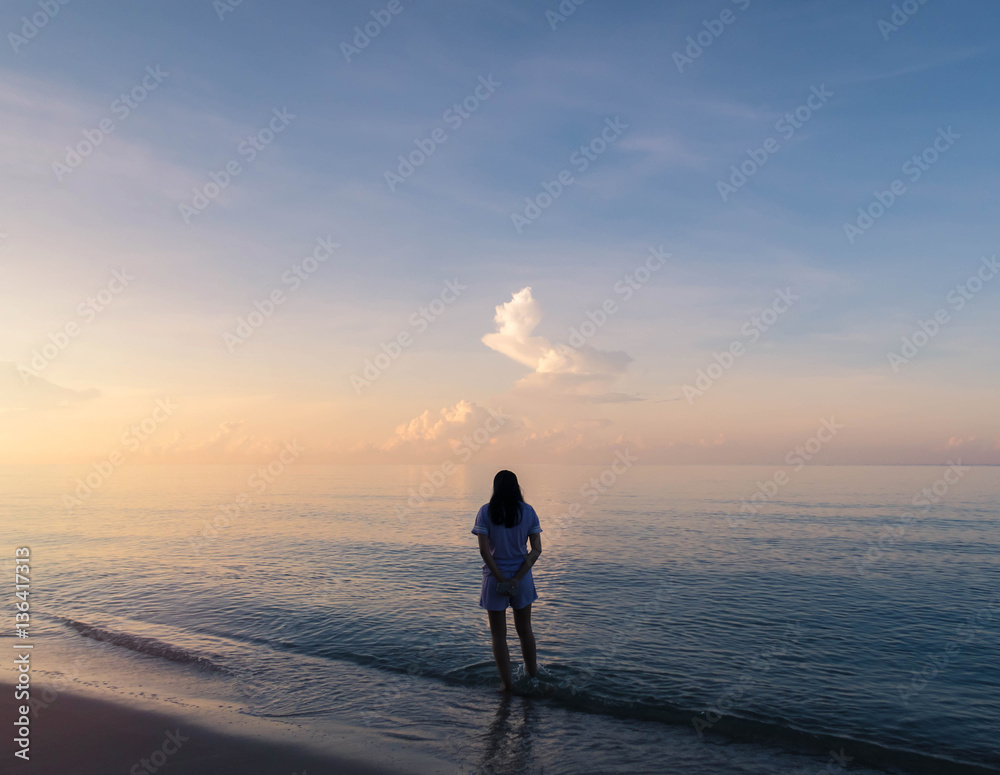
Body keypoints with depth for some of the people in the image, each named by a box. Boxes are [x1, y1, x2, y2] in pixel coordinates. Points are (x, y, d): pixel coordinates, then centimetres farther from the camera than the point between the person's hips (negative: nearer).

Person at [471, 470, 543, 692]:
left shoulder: (486, 511, -7)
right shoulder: (528, 511, -1)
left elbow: (484, 550, -15)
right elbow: (537, 549, -7)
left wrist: (501, 579, -13)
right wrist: (516, 578, -12)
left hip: (494, 579, -2)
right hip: (522, 576, 2)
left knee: (499, 635, 10)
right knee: (524, 630, 21)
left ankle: (508, 685, 13)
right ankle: (533, 675, 34)